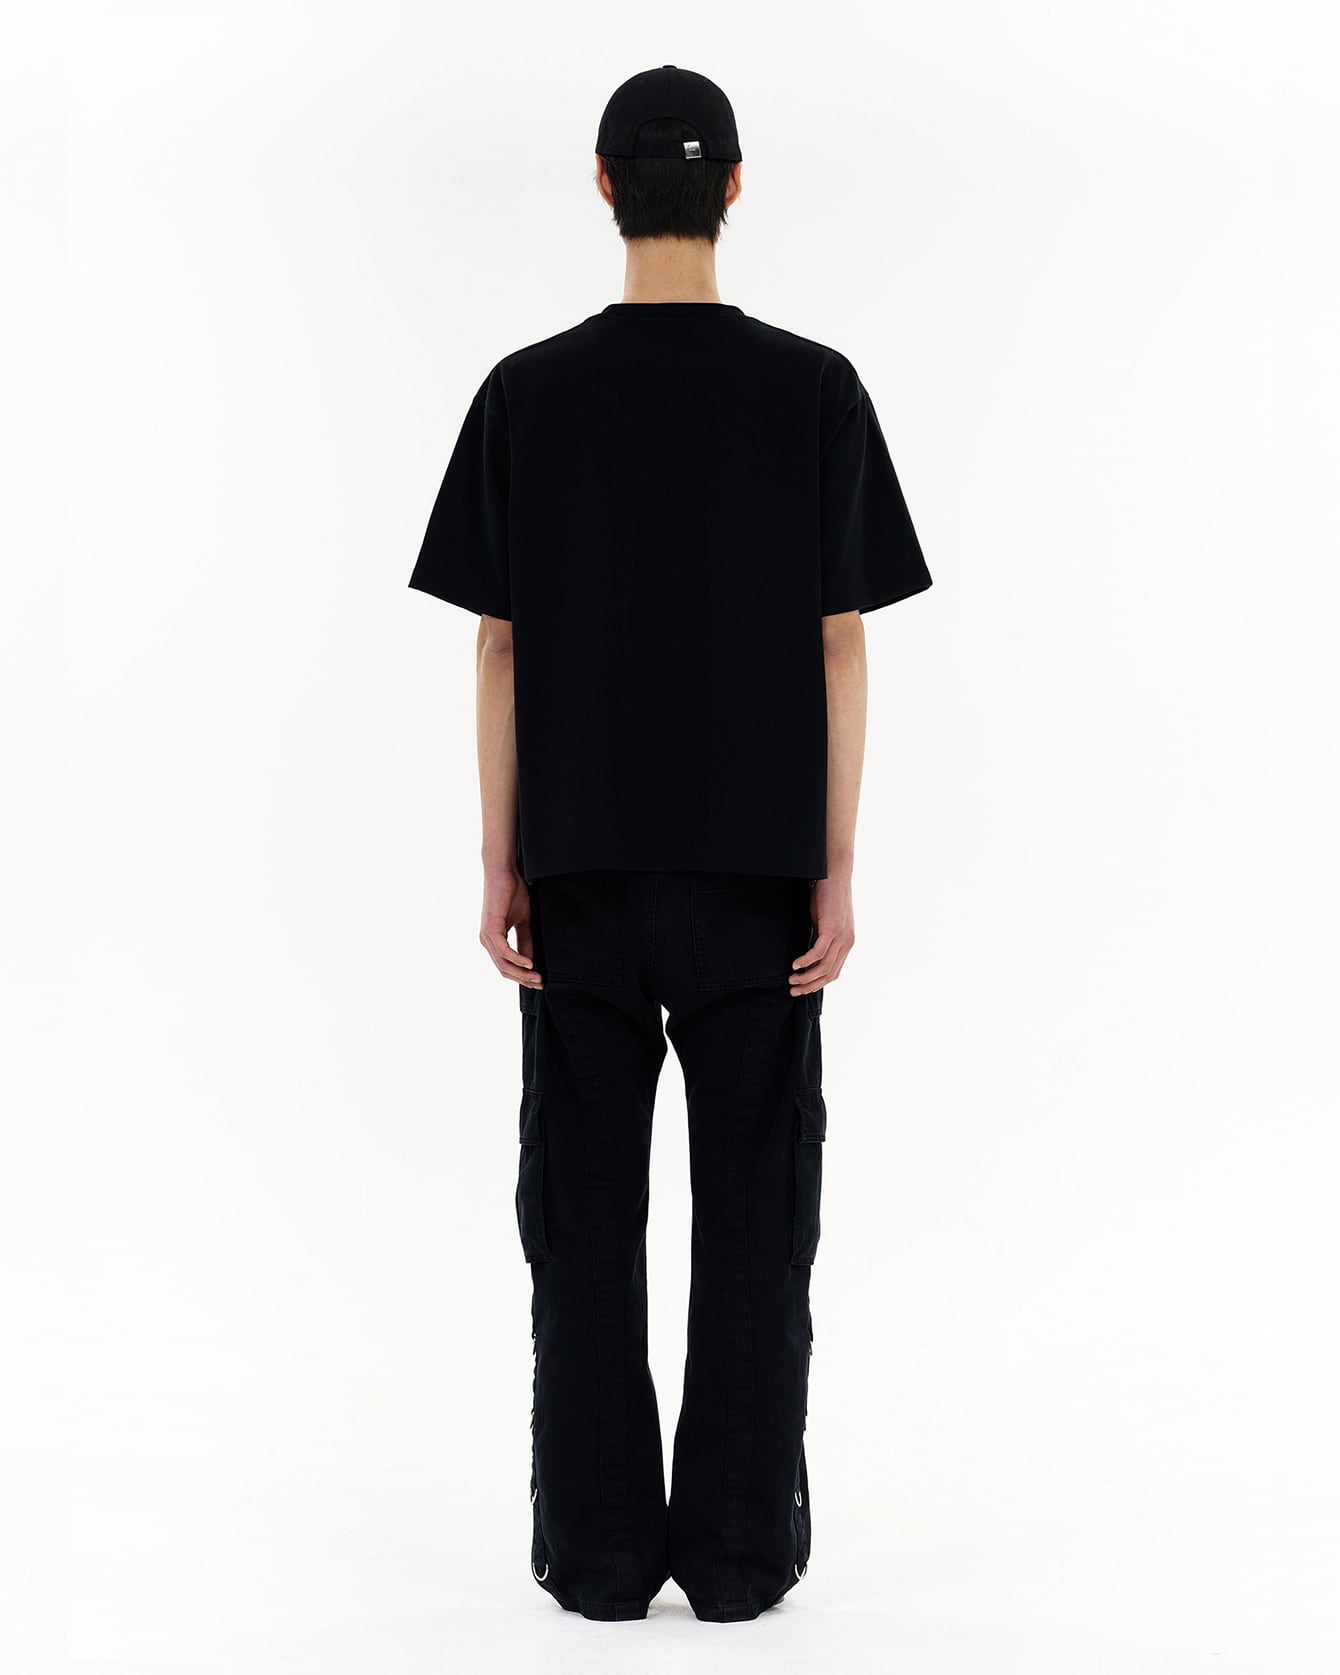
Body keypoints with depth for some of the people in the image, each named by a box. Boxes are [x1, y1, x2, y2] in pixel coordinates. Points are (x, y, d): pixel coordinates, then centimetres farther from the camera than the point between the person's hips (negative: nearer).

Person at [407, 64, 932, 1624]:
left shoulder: (530, 394, -2)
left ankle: (599, 1550, 12)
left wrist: (501, 866, 4)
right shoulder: (814, 390, -3)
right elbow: (840, 647, -4)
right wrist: (836, 867, 1)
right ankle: (741, 1550, 11)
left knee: (585, 1213, 7)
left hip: (585, 864, 0)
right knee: (754, 1209, 7)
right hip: (756, 865, 0)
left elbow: (502, 648, -2)